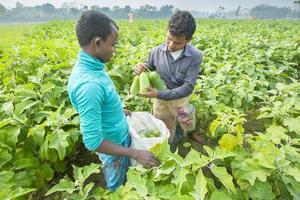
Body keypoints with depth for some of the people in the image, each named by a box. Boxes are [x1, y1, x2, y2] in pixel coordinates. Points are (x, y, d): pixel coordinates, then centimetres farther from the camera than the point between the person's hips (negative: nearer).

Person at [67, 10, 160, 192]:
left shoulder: (90, 67, -8)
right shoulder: (88, 85, -37)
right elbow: (93, 141, -32)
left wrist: (119, 111, 19)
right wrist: (135, 153, -27)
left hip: (120, 136, 8)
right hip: (113, 146, -8)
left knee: (124, 176, 33)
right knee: (117, 185, 23)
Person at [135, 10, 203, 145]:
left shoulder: (195, 57, -21)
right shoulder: (157, 52, -17)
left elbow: (188, 87, -24)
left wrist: (159, 94, -33)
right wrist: (141, 69, -27)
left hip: (180, 100, 0)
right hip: (160, 101, 0)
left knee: (189, 124, 28)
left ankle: (190, 133, 65)